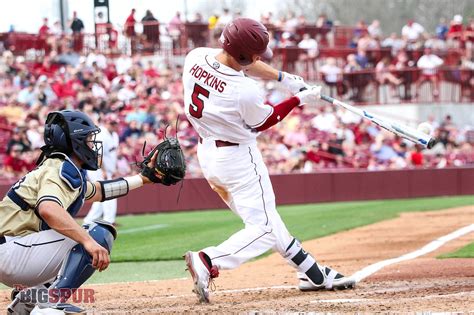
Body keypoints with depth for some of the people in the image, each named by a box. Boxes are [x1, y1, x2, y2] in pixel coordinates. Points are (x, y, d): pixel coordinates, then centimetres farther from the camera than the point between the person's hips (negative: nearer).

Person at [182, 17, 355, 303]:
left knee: (264, 217, 18)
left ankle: (313, 273, 29)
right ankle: (209, 261, -23)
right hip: (238, 158, -9)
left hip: (206, 152, 9)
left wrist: (284, 77, 7)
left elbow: (237, 64, 10)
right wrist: (299, 99, 4)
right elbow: (262, 123, -6)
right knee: (264, 228, -3)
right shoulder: (247, 91, -28)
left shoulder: (196, 57, -9)